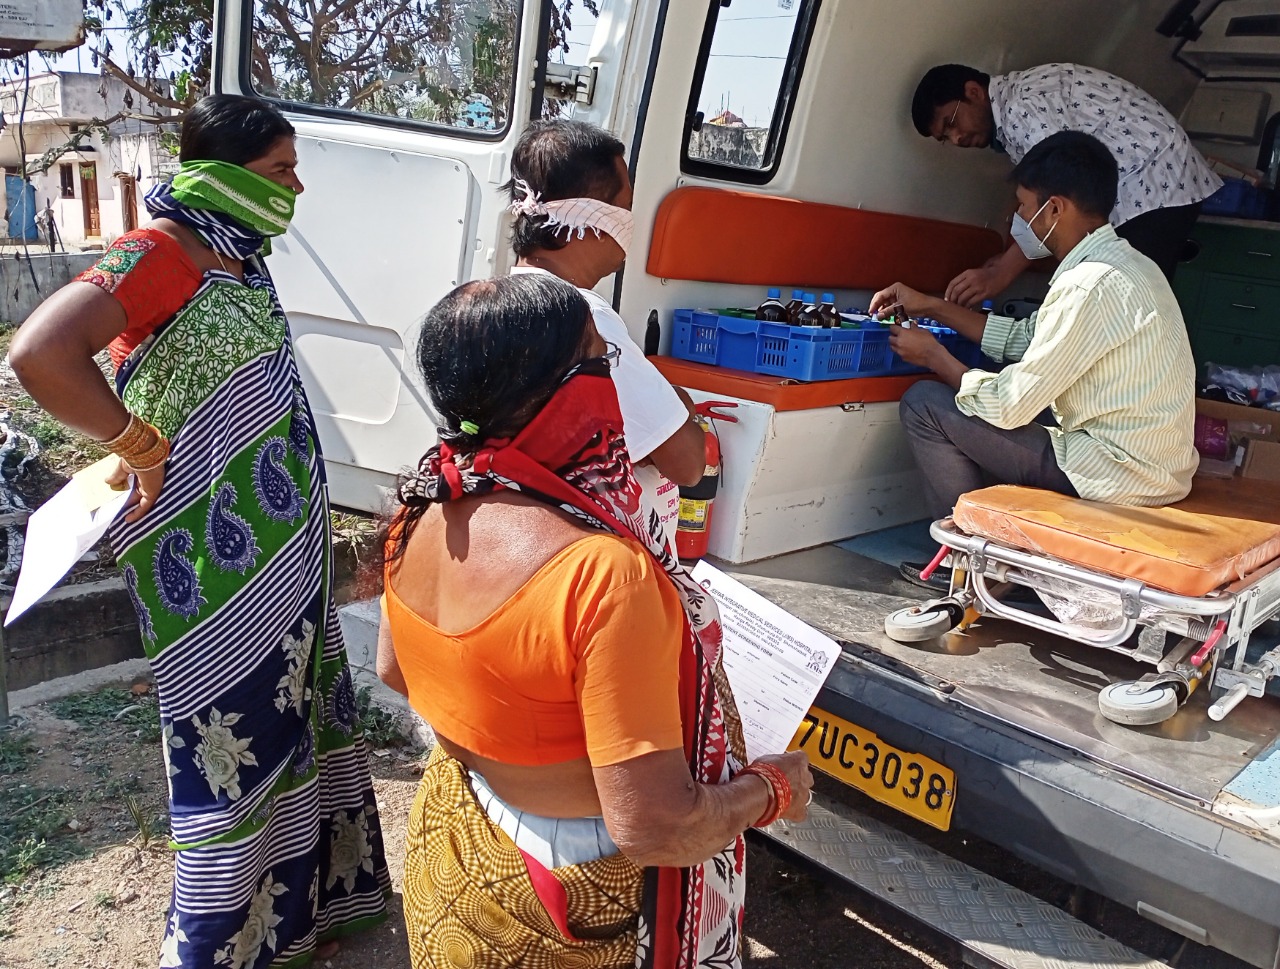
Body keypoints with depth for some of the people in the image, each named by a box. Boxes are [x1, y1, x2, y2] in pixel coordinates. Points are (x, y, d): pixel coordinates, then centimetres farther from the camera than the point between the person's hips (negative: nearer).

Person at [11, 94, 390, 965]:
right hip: (216, 561, -9)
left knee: (288, 722, 20)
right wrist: (141, 449, -20)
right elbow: (41, 353, -31)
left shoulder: (239, 254, 10)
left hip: (283, 546, 9)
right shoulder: (161, 252, -17)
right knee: (232, 740, 6)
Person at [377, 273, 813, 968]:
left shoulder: (423, 508, -13)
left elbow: (394, 669, 4)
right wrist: (773, 787, -14)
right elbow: (652, 827, -32)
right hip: (585, 896, -6)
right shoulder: (601, 573, -37)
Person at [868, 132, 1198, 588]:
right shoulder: (1125, 264, 9)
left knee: (924, 405, -7)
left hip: (1115, 476, -10)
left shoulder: (1092, 285, -22)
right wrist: (931, 306, 17)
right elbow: (1025, 337, 19)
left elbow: (1010, 405, -19)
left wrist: (934, 355, -2)